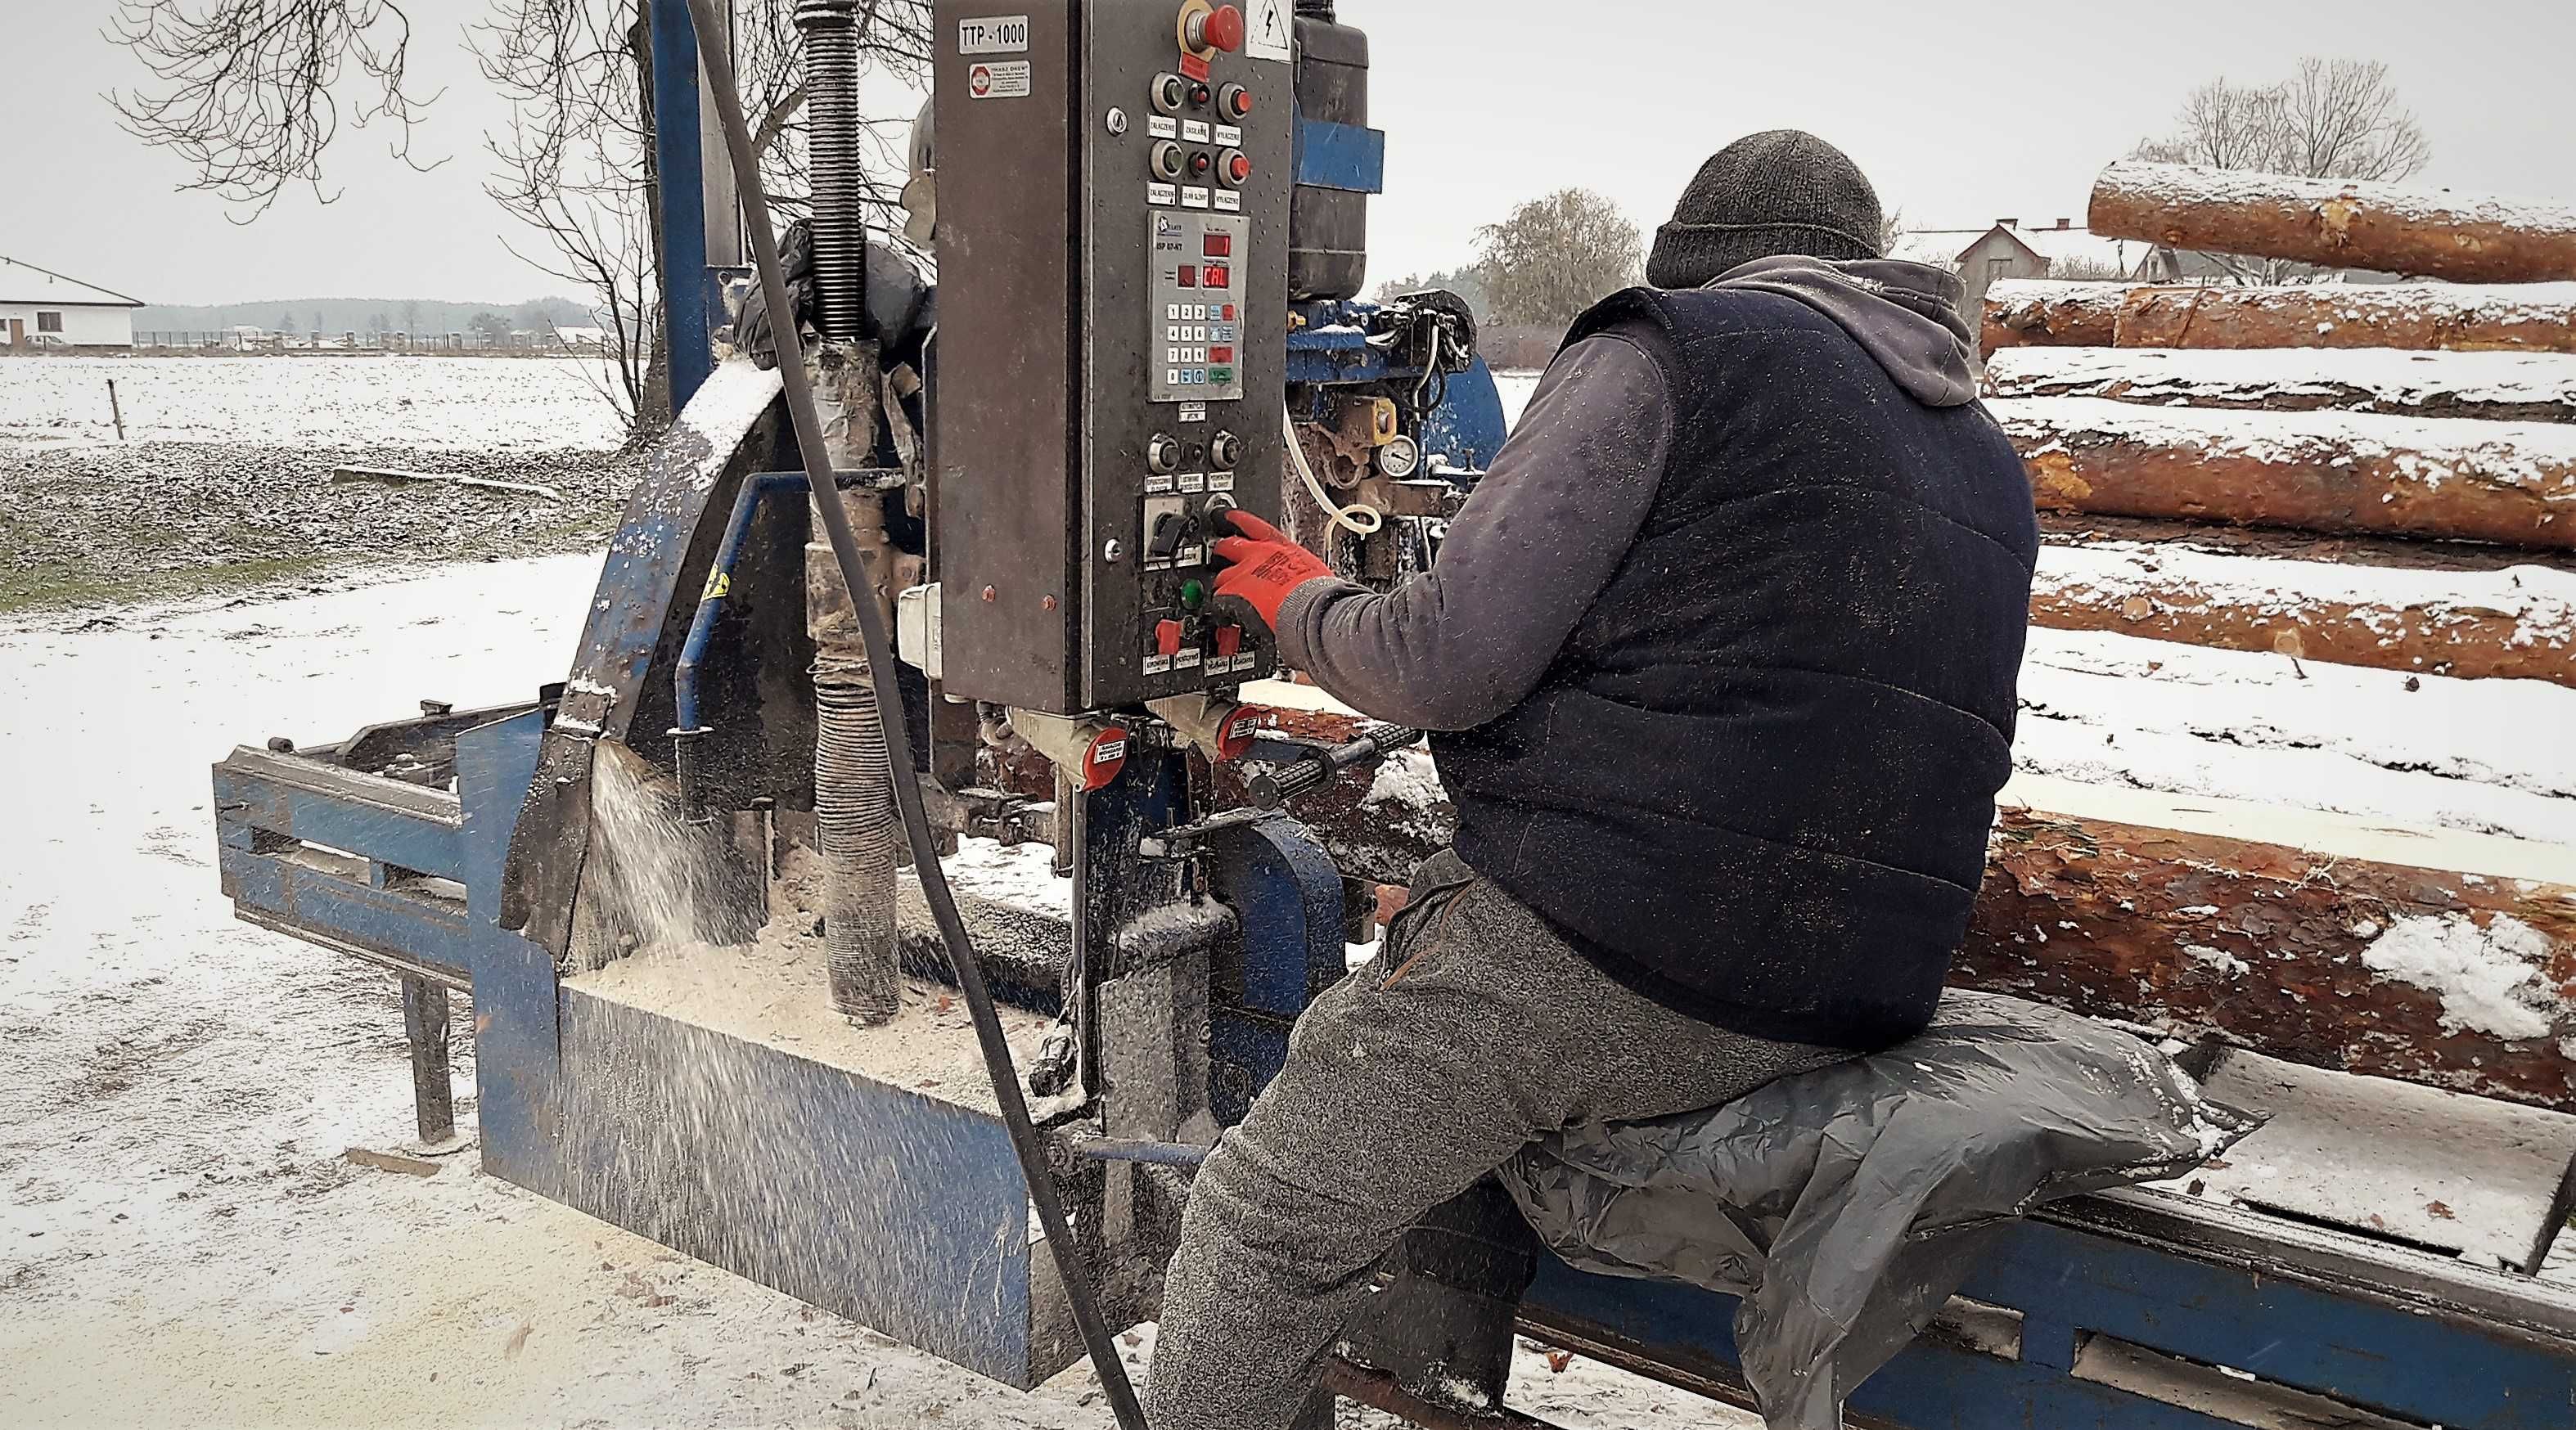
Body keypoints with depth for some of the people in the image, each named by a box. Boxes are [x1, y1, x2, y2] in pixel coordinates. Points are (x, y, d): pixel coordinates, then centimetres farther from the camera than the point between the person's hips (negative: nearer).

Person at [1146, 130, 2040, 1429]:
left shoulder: (1669, 352, -3)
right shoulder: (1989, 464, 20)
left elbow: (1450, 660, -11)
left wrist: (1300, 604, 8)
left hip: (1596, 955, -8)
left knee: (1266, 1226, 4)